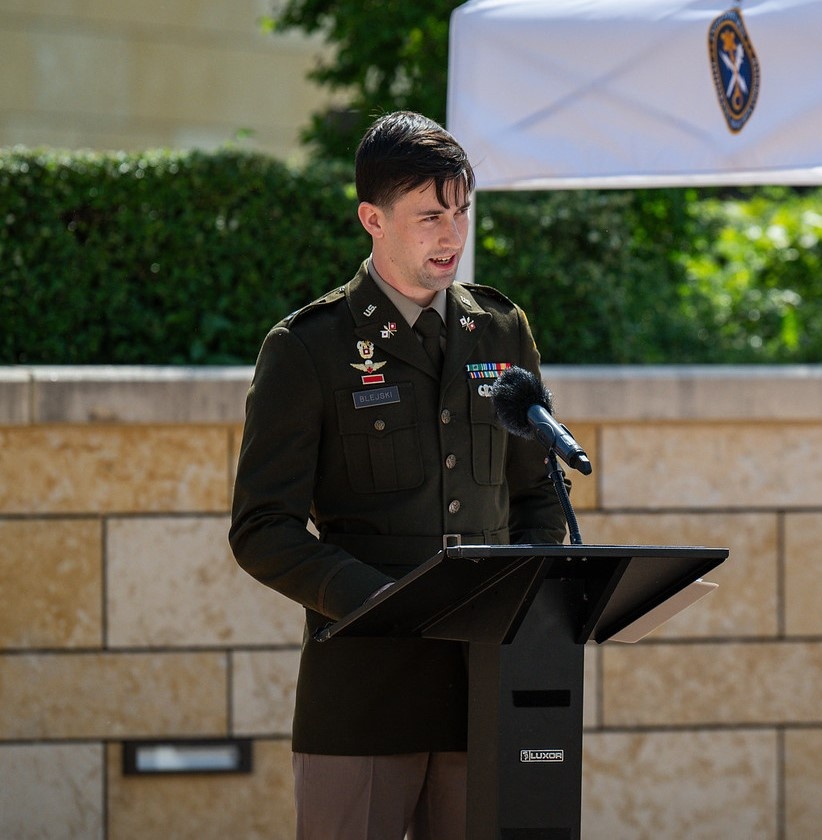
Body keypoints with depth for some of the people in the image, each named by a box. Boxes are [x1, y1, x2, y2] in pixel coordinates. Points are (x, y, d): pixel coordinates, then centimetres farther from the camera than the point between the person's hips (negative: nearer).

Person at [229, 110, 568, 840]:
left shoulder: (503, 333, 13)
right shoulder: (307, 349, -1)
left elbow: (537, 496, 21)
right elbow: (262, 532, -5)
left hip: (484, 684, 4)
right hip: (363, 688, -4)